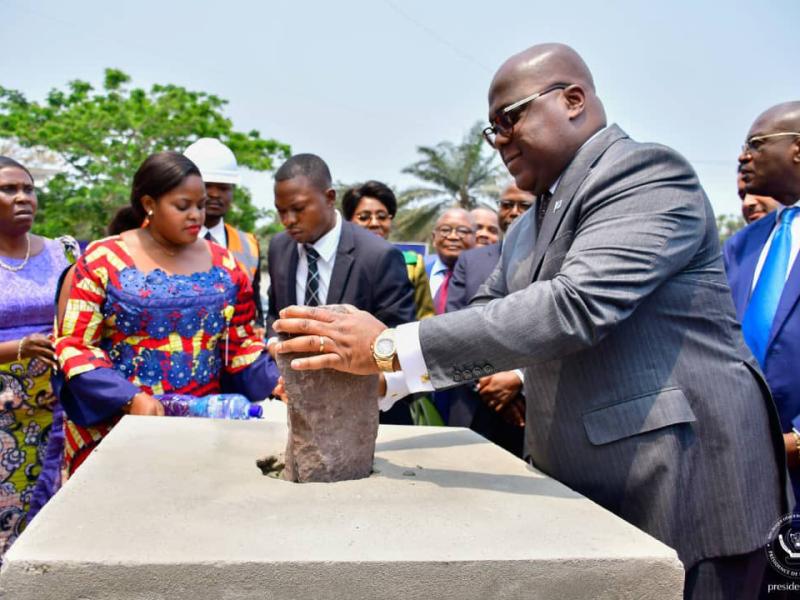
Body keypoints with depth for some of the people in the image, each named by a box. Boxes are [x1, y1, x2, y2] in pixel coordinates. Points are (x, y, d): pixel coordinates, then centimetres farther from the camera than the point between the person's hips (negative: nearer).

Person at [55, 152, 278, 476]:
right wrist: (130, 398, -18)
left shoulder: (225, 266, 5)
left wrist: (277, 381, -8)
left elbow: (242, 346, 9)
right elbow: (73, 345, -6)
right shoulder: (102, 261, -4)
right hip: (114, 427, -2)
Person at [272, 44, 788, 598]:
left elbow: (575, 305, -27)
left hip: (683, 485, -7)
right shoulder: (528, 228, 14)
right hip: (579, 490, 8)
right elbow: (484, 320, 11)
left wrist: (391, 347, -28)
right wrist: (374, 374, -5)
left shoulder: (647, 173, -14)